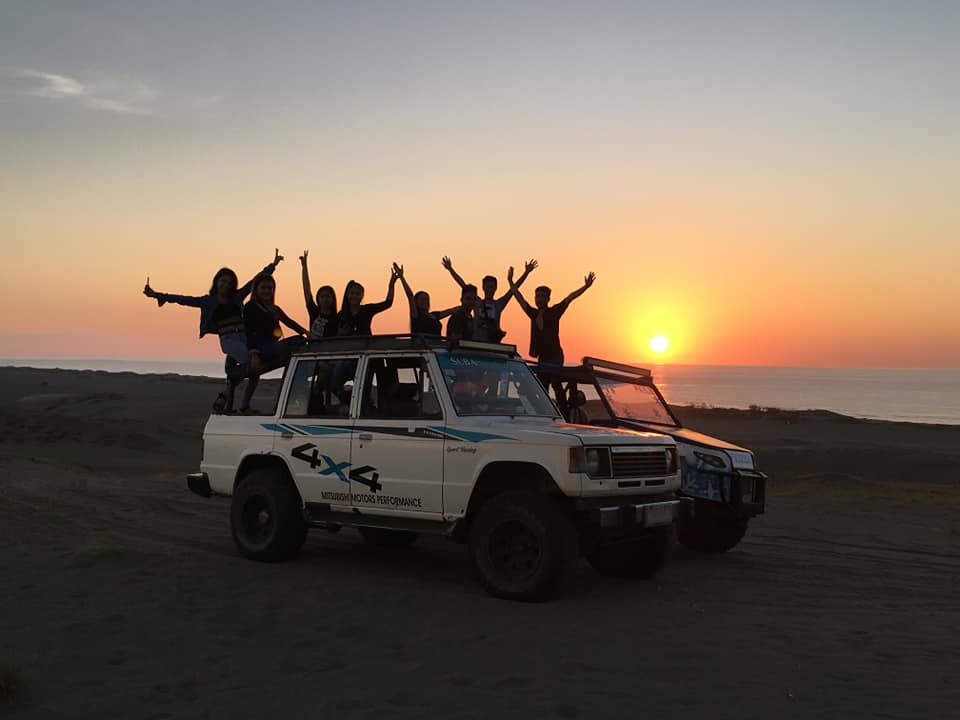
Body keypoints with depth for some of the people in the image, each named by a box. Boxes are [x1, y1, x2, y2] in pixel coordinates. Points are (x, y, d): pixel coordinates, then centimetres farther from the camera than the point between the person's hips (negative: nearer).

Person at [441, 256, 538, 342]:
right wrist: (450, 269, 0)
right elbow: (463, 285, 5)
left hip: (494, 343, 0)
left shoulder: (499, 304, 9)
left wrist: (526, 272, -1)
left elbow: (514, 288, 4)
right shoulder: (476, 302, 9)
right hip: (477, 343, 0)